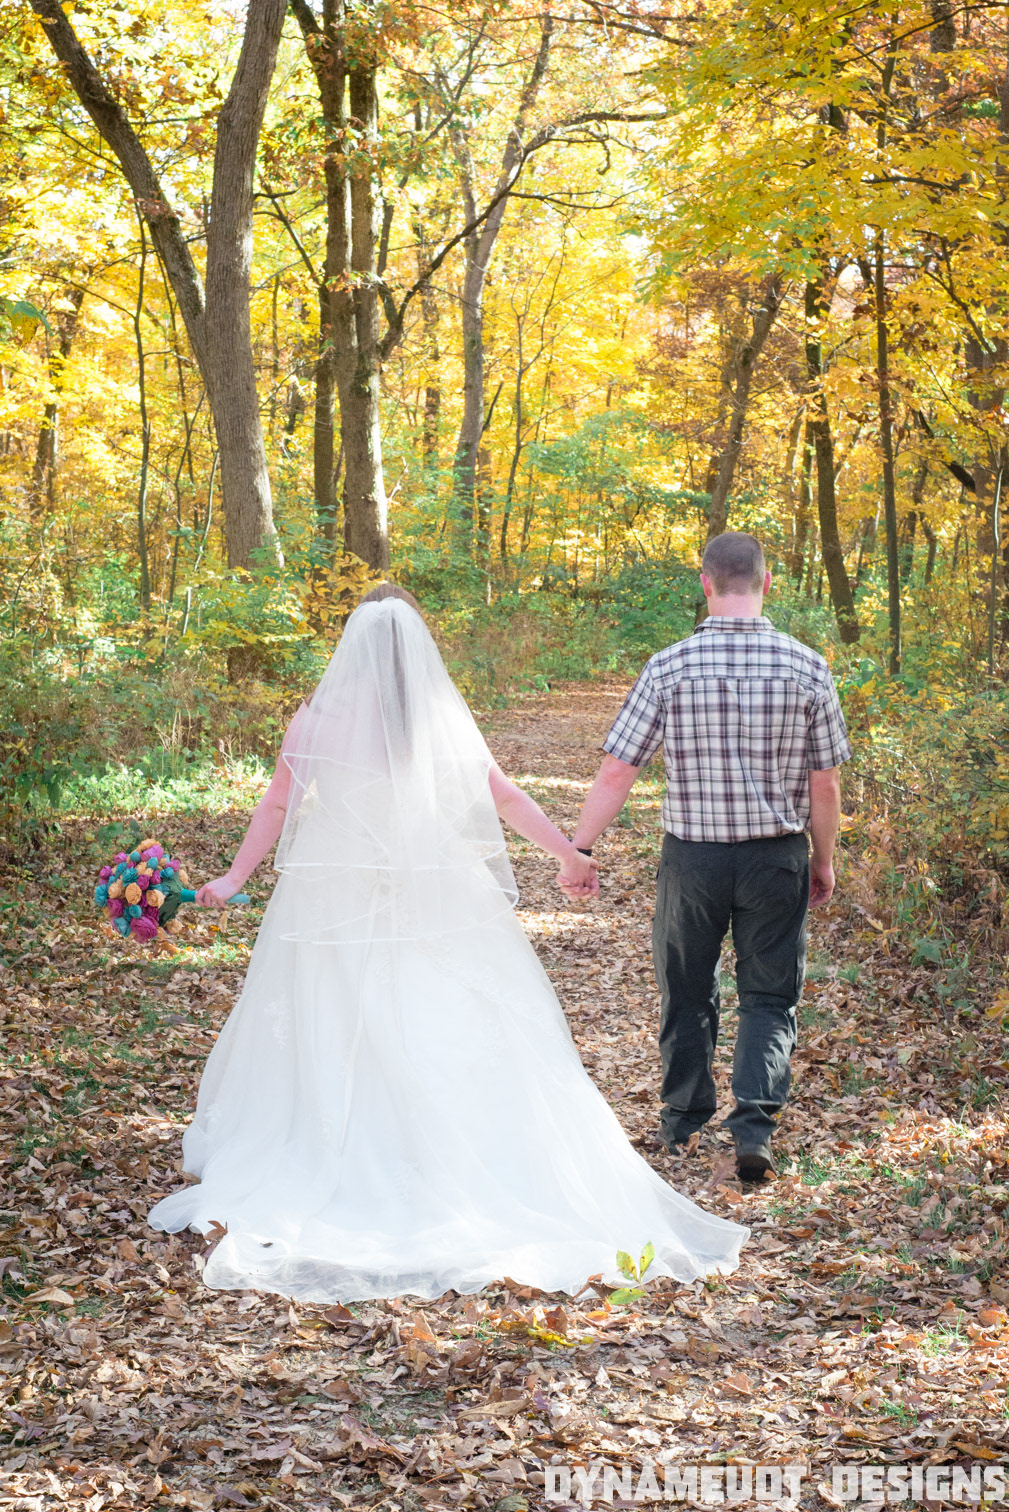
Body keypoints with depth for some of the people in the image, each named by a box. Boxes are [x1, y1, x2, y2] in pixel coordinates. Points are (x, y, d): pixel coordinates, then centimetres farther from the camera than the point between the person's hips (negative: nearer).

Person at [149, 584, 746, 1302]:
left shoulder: (317, 721, -4)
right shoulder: (446, 722, -1)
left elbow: (276, 808, 1)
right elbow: (508, 797, 7)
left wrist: (234, 879, 13)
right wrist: (572, 856, 18)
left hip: (335, 910, -1)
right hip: (433, 912, 1)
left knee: (334, 1050, 8)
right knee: (460, 1041, 5)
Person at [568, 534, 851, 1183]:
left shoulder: (669, 667, -10)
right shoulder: (808, 667, -7)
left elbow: (617, 771, -9)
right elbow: (826, 785, -2)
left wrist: (578, 849, 2)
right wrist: (824, 861, 12)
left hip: (692, 856, 0)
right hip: (777, 859, 0)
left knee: (688, 994, 17)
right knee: (771, 997, 12)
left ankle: (685, 1126, 29)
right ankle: (754, 1123, -5)